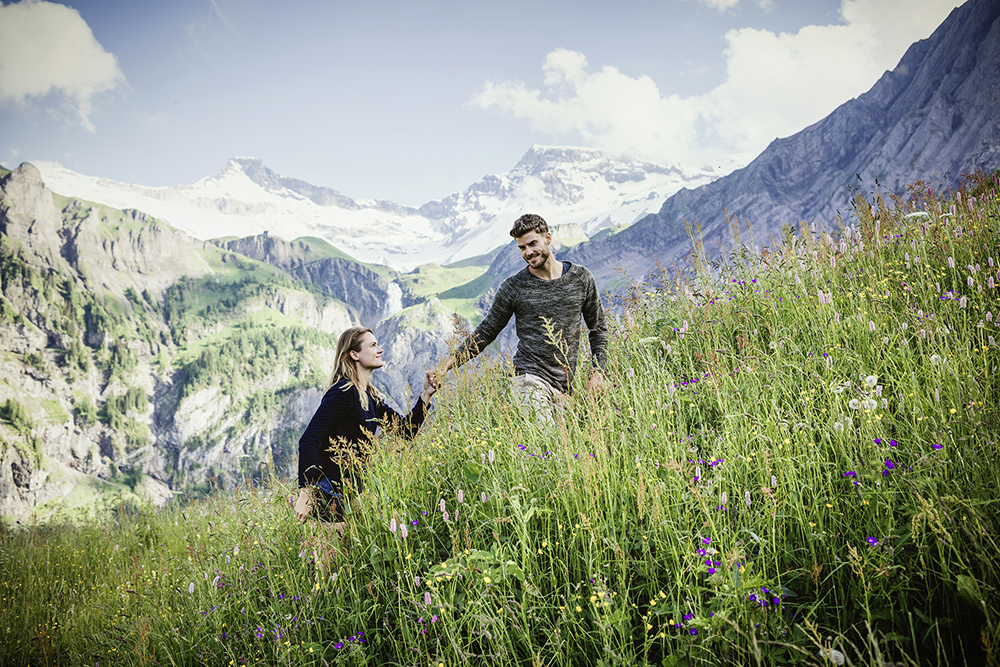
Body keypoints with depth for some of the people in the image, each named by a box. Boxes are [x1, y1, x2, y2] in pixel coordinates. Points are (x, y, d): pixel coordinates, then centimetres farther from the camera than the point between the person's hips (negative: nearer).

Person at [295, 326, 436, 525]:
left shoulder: (370, 397, 12)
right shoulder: (344, 392, -15)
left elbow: (406, 429, 11)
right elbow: (308, 441, -20)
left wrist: (426, 395, -1)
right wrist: (305, 493, -25)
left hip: (351, 491, 9)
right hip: (331, 495, -9)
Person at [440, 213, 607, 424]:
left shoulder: (581, 279, 7)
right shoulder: (513, 287, 2)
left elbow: (598, 329, 15)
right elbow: (486, 332, 10)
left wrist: (597, 373, 4)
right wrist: (453, 359, -3)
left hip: (565, 386, 3)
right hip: (530, 379, -3)